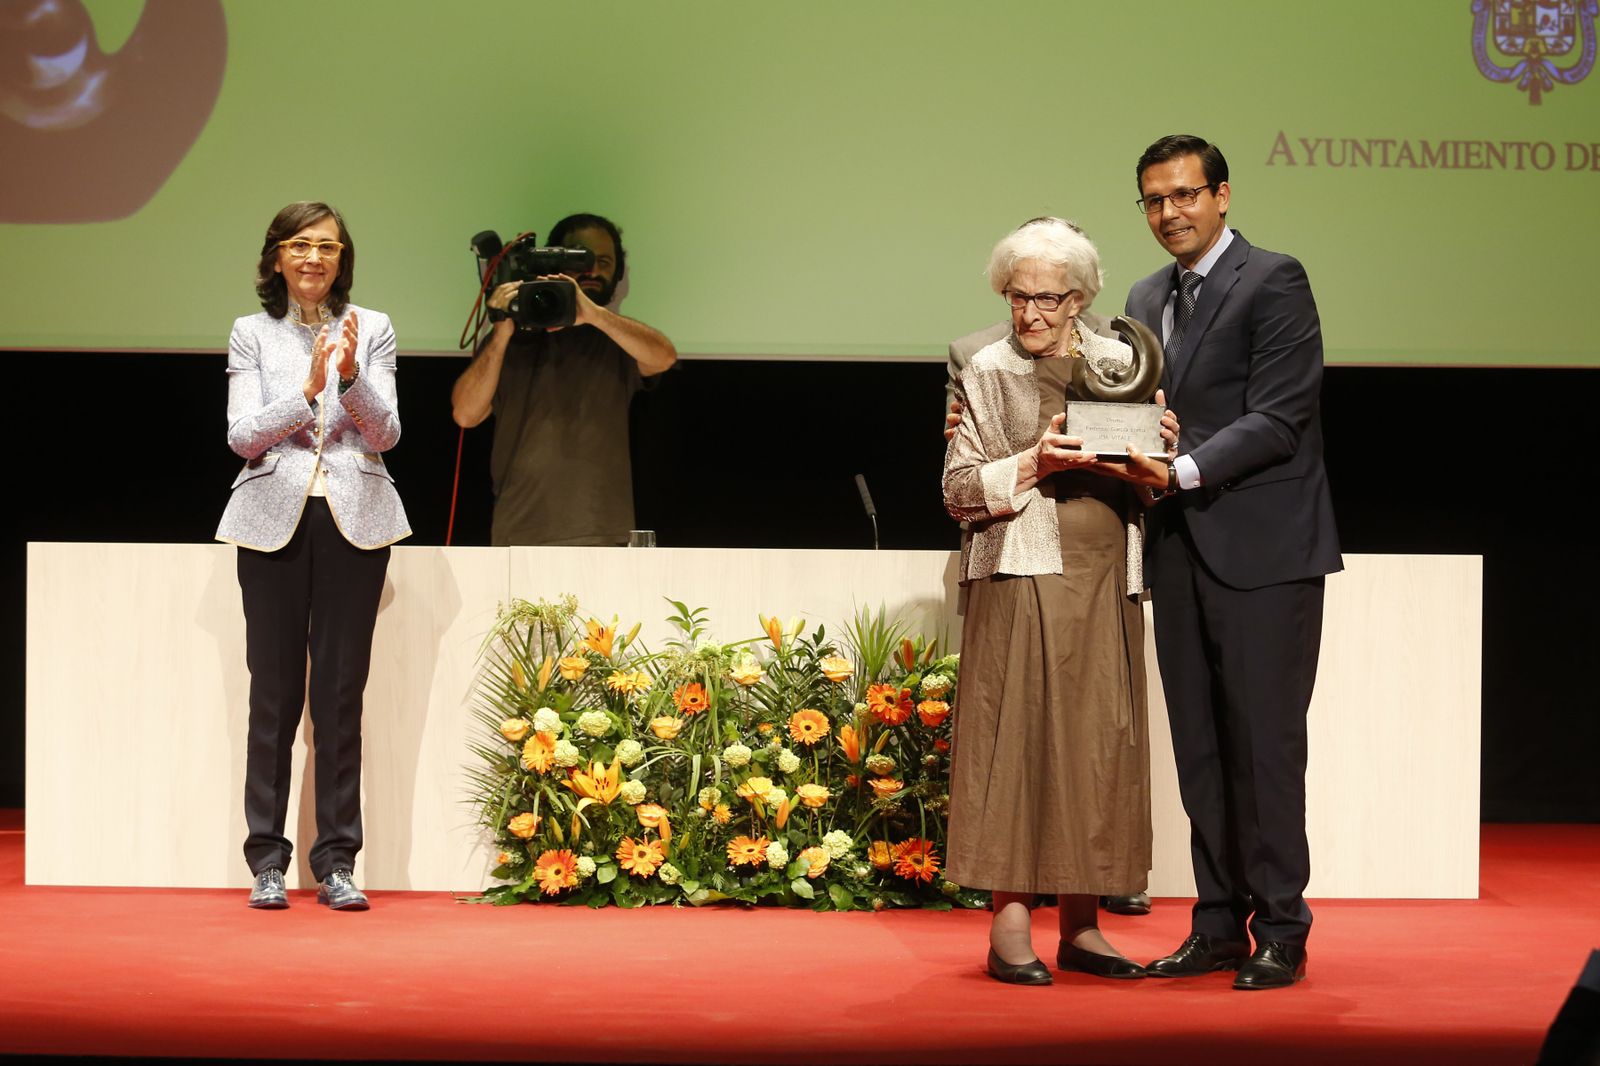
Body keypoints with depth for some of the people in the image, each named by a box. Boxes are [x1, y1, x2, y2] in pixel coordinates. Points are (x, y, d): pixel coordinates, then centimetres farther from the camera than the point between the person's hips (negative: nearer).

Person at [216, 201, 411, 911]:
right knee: (274, 691, 0)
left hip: (355, 519, 0)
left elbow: (386, 434, 1)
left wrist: (352, 377, -16)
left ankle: (337, 864, 5)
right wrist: (306, 392, -16)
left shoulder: (372, 330, 8)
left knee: (342, 692, 0)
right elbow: (242, 436, -2)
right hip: (276, 519, 0)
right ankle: (267, 861, 6)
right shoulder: (252, 335, 7)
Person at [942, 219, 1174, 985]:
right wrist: (1033, 465, -14)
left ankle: (1081, 926, 9)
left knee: (1099, 742, 2)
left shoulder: (1119, 363, 12)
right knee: (1016, 736, -7)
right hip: (1023, 577, -3)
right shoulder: (988, 373, 5)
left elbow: (1154, 478, 15)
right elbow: (960, 490, 1)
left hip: (1104, 579, 3)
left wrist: (1154, 465, -7)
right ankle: (1010, 926, -3)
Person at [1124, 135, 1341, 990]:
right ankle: (1218, 925, 15)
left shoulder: (1273, 282, -6)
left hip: (1261, 548, -7)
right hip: (1181, 550, 7)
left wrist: (1182, 470, -22)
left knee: (1264, 742, -5)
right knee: (1200, 746, 9)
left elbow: (1277, 422, -14)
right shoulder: (1147, 300, 17)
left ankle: (1279, 932, 2)